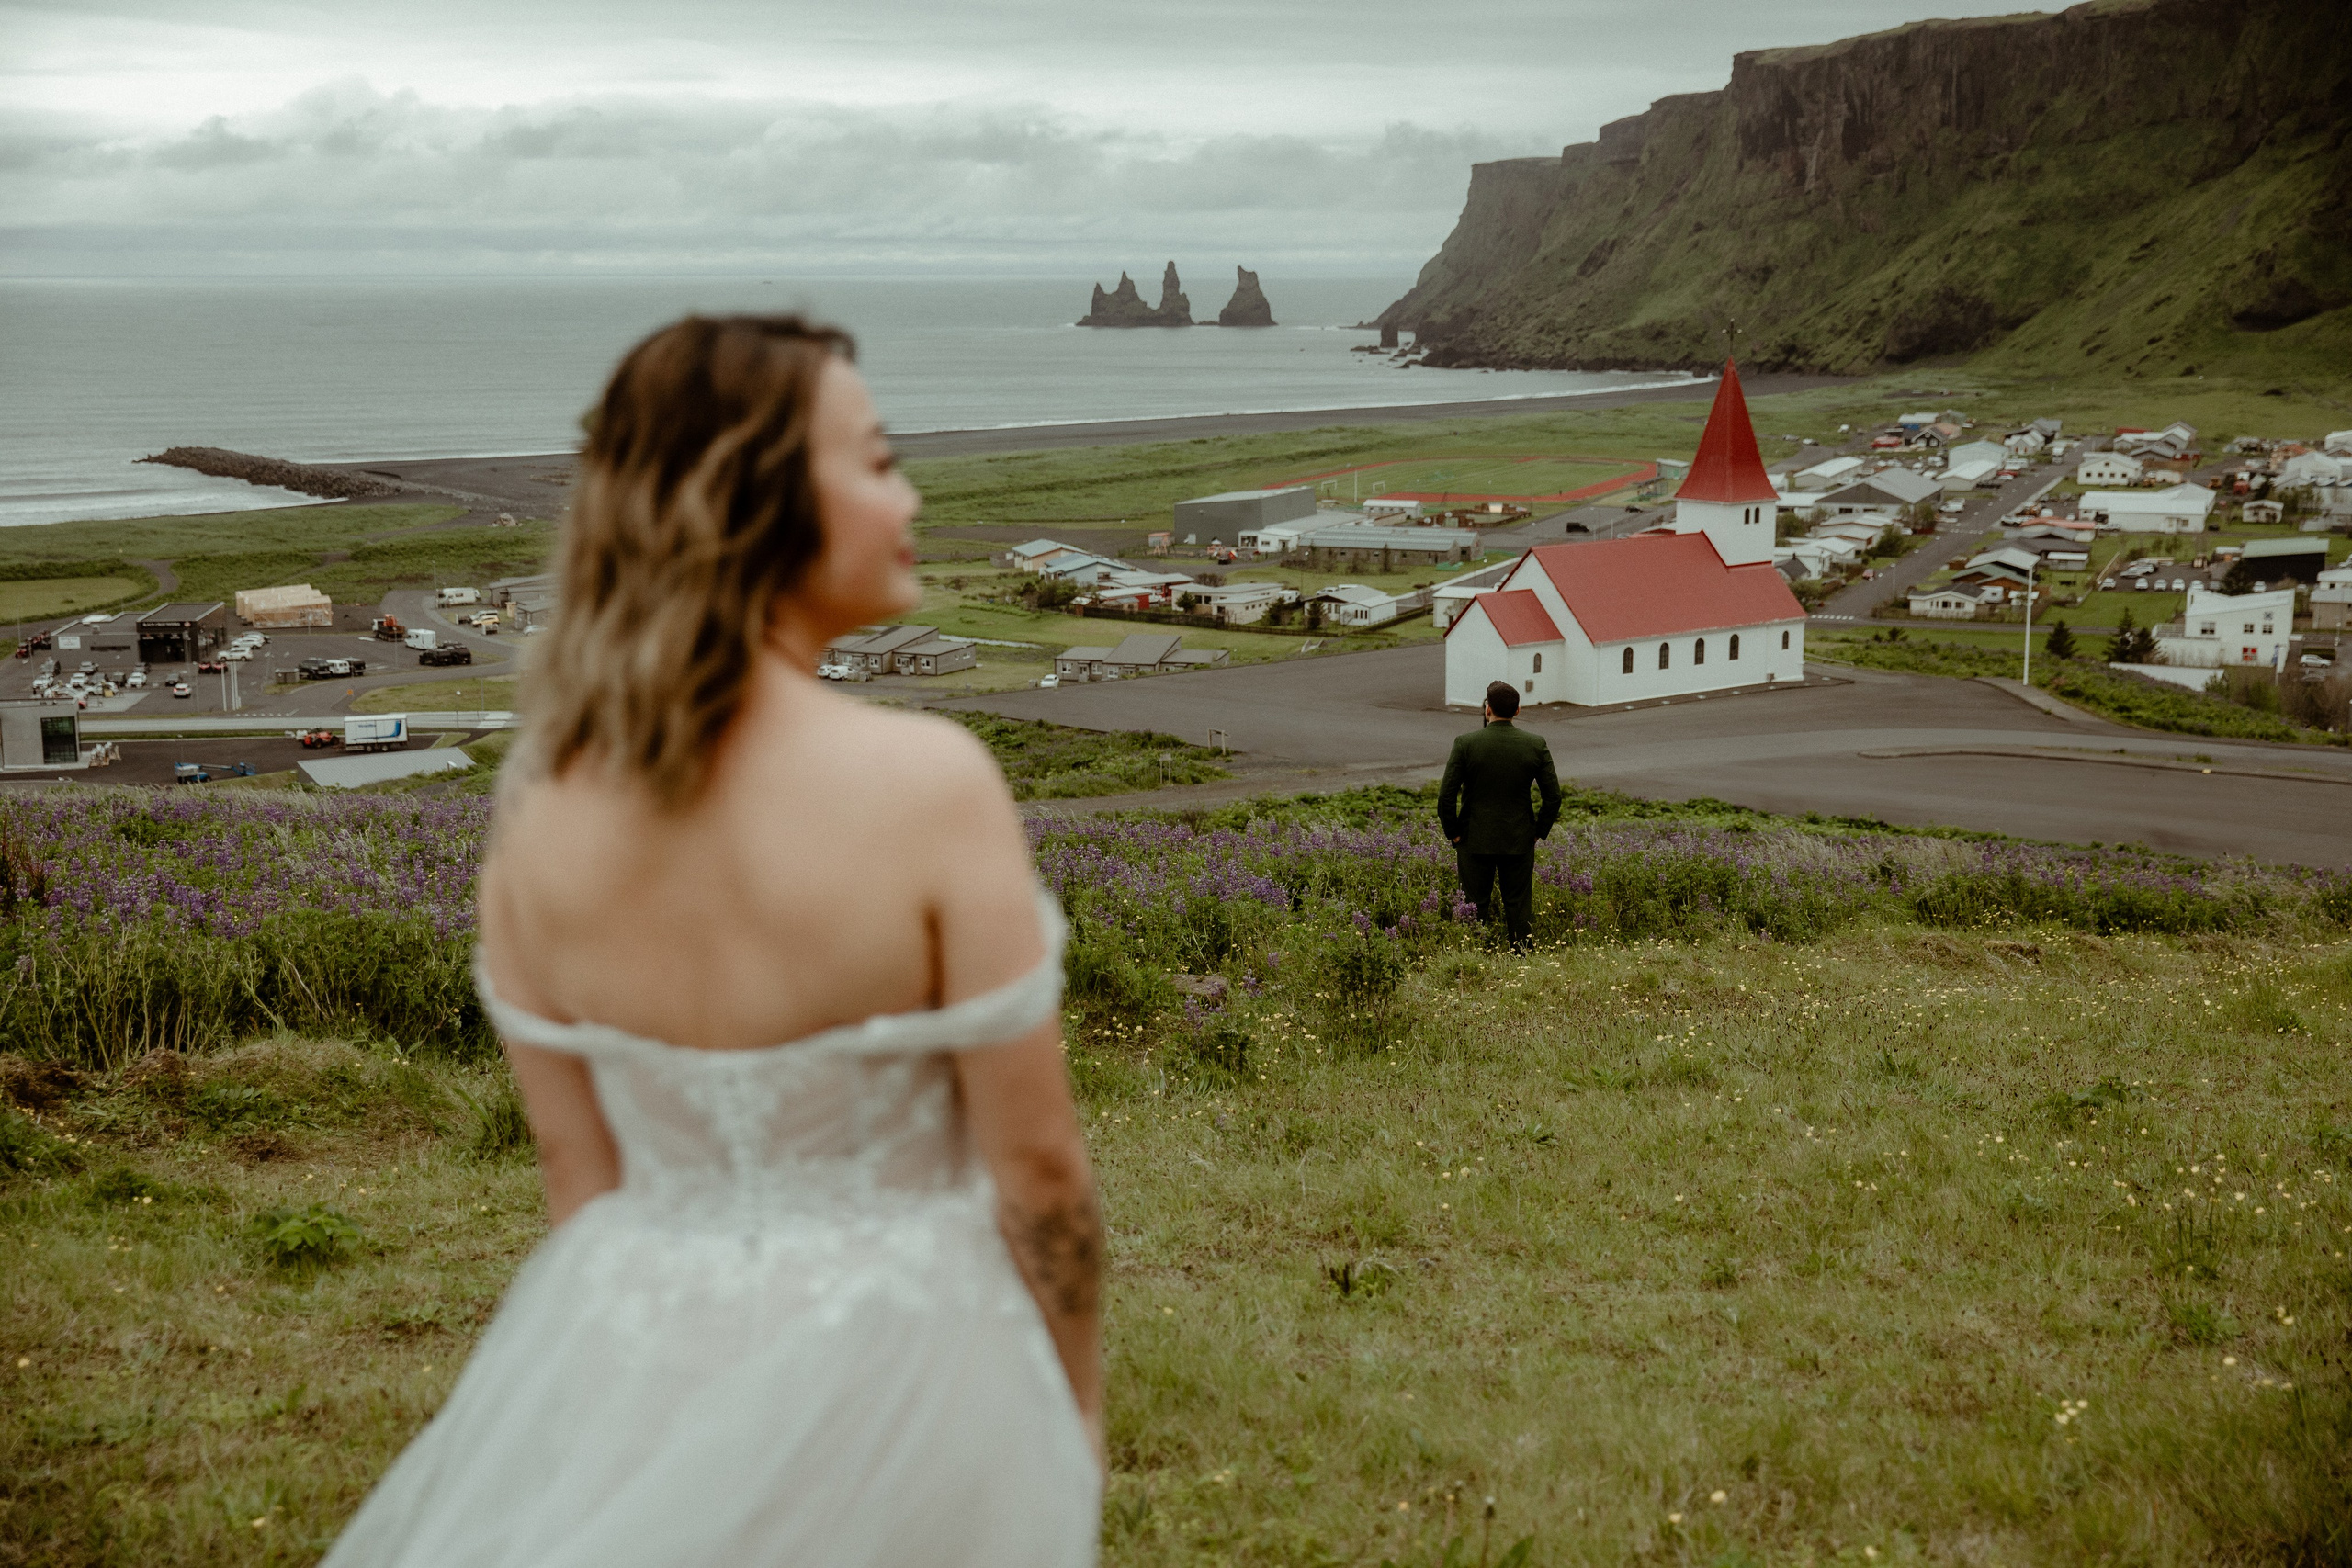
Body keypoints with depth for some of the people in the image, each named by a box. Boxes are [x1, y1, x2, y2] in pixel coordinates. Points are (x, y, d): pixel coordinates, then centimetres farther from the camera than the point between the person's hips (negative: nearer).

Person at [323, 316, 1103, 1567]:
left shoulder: (539, 816, -9)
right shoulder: (927, 784, -23)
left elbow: (576, 1165, 1)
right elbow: (1033, 1164, -15)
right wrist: (1077, 1395, 1)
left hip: (634, 1359, 4)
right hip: (890, 1359, -4)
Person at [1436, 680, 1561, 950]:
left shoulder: (1465, 743, -11)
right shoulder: (1536, 745, -4)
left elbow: (1446, 796, -12)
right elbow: (1553, 797, -2)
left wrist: (1452, 834, 0)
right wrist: (1538, 832, 8)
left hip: (1475, 841, -2)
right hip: (1520, 842, 2)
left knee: (1475, 910, 6)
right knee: (1518, 910, 9)